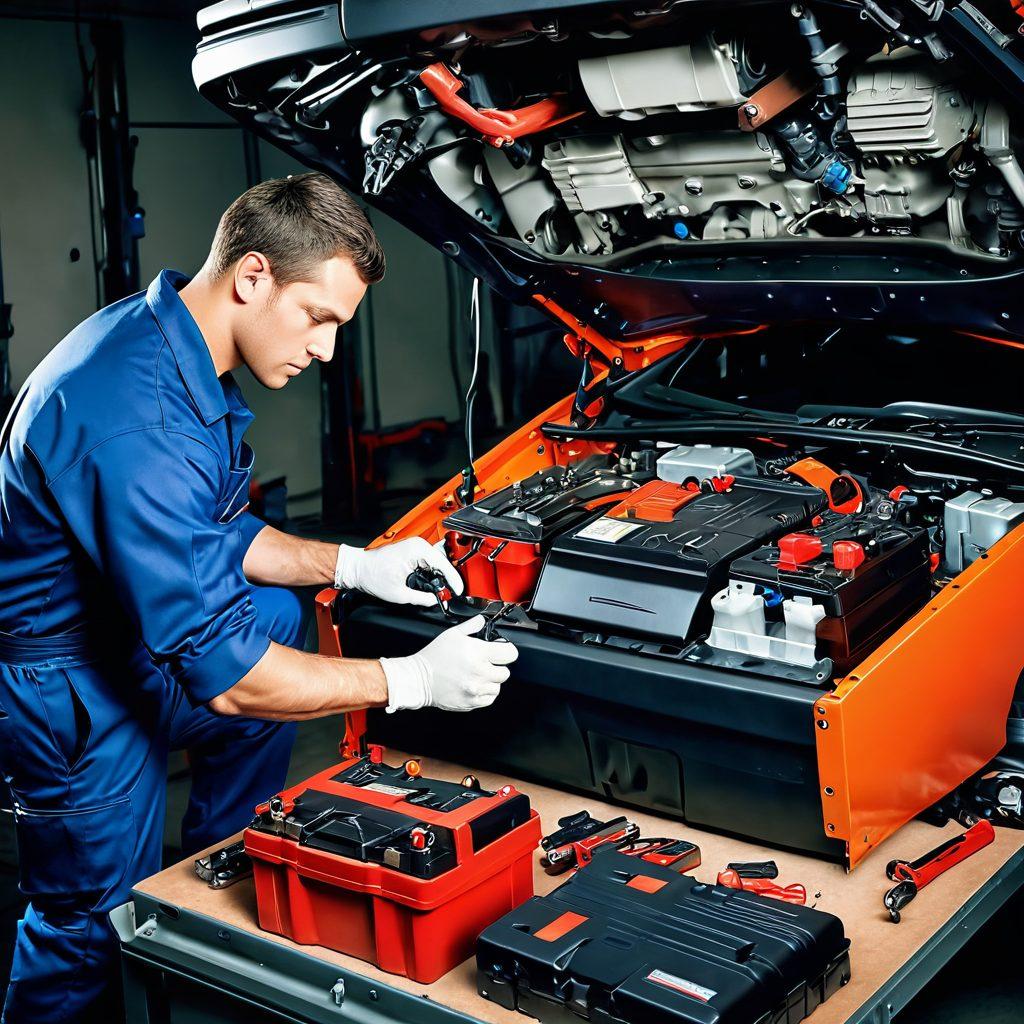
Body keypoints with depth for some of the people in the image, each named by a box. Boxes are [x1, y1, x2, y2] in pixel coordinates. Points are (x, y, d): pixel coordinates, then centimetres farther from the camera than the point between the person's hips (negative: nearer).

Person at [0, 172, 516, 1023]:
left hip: (119, 626, 9)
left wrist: (350, 563, 0)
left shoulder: (174, 345, -2)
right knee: (98, 927, 5)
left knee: (283, 621, 19)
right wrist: (410, 682, -25)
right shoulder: (137, 419, -34)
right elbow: (220, 673, -31)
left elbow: (216, 536, 12)